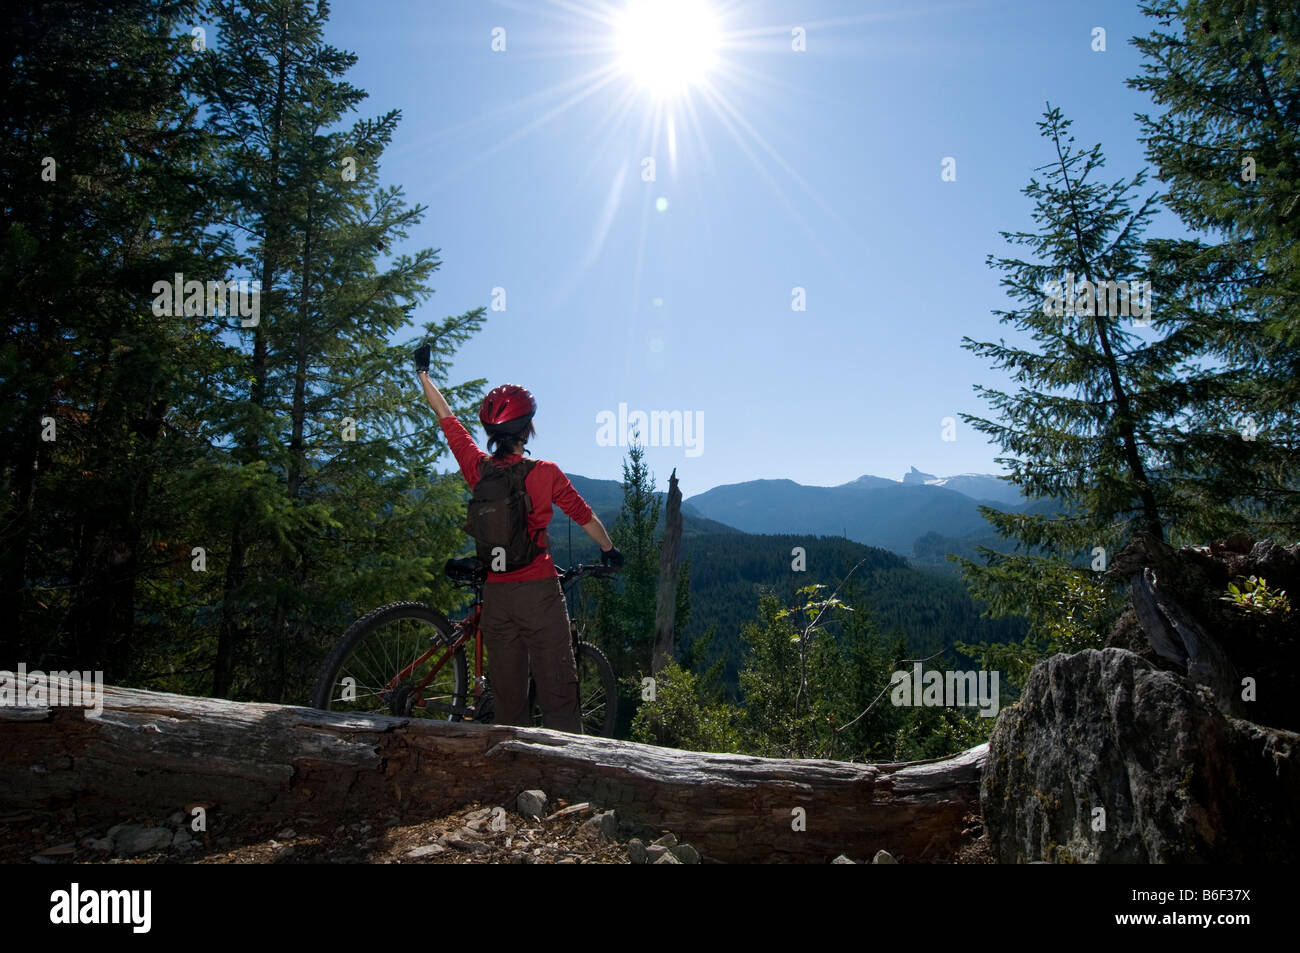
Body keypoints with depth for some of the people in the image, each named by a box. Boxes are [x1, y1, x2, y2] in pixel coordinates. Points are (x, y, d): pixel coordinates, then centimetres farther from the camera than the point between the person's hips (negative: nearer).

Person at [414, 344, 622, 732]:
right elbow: (585, 516, 2)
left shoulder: (476, 467, 0)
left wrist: (422, 372, 27)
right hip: (538, 590, -4)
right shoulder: (545, 473, -9)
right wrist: (609, 549, 21)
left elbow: (446, 418, 13)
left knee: (506, 692, 13)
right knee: (557, 687, 0)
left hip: (495, 594, 4)